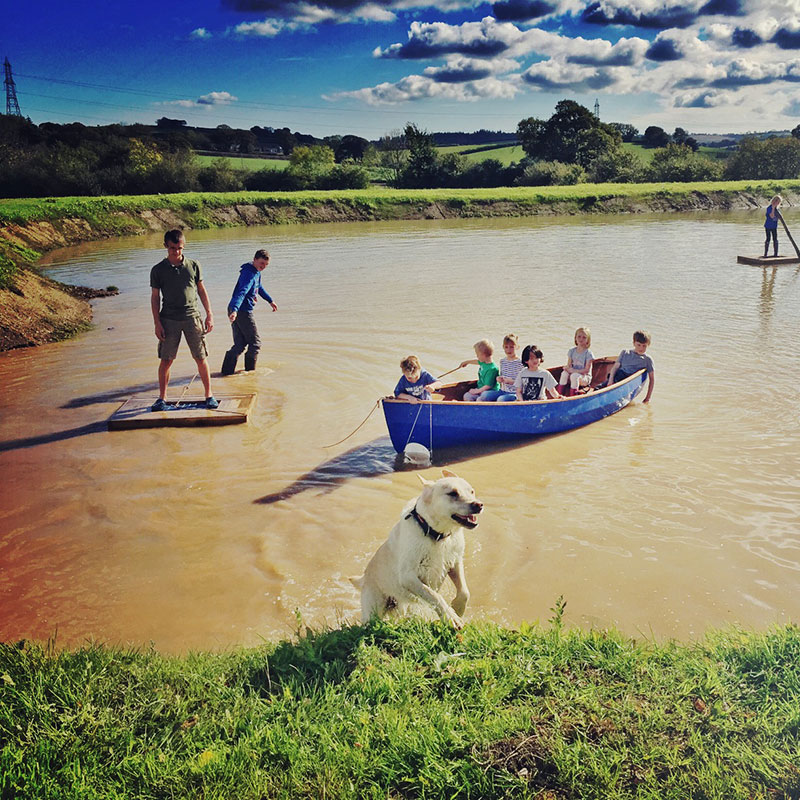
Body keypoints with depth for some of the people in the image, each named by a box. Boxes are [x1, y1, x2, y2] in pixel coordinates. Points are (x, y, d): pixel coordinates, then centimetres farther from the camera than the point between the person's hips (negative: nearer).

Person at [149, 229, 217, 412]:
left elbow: (202, 290, 11)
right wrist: (157, 323, -3)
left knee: (201, 359, 2)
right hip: (169, 320, -1)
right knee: (166, 360, 2)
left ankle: (209, 395, 14)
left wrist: (209, 315, 6)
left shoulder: (193, 265, 5)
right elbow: (155, 297, 4)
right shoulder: (158, 270, 2)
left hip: (192, 317, 1)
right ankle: (162, 398, 15)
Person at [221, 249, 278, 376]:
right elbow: (241, 292, -34)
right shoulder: (249, 274, -19)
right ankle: (250, 370, 15)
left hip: (236, 310, 10)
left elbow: (259, 288, 34)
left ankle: (227, 371, 7)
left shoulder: (256, 272, 14)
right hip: (243, 312, -10)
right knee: (255, 342, 5)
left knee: (239, 345, 10)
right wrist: (235, 310, -47)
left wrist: (270, 301, 46)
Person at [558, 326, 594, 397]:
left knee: (574, 376, -36)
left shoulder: (588, 353, -8)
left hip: (585, 377, -4)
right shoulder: (572, 351, 6)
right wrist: (568, 368, -19)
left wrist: (574, 370, -20)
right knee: (564, 373, -28)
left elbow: (586, 370, -12)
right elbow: (568, 365, 6)